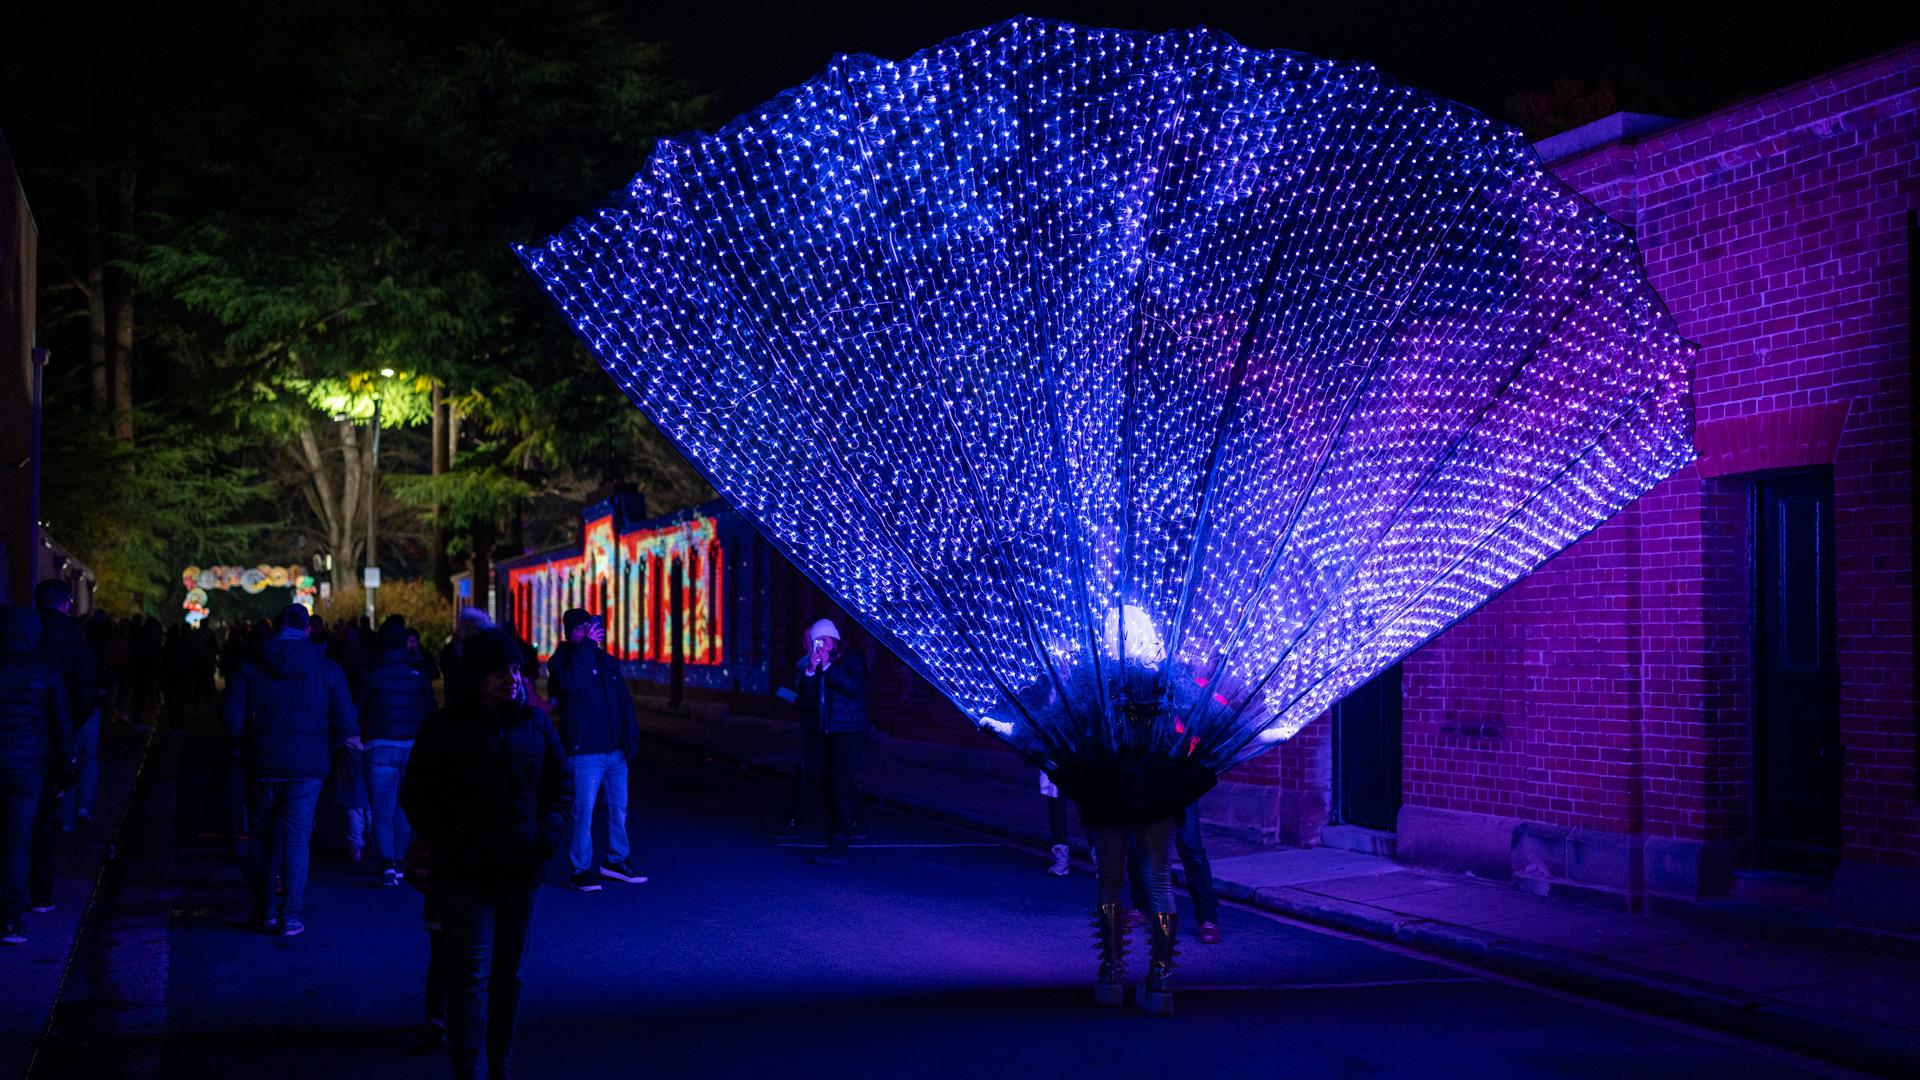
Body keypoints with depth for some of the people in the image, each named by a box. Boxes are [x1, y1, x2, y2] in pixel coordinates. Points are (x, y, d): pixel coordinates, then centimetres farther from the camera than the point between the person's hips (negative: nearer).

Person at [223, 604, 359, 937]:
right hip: (306, 767, -1)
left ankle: (265, 912, 21)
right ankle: (290, 917, -2)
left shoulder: (251, 666, -1)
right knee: (297, 840, 2)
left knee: (264, 838, 14)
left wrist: (249, 746, 14)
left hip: (262, 765, 1)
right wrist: (326, 749, 13)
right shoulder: (327, 669, -3)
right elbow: (346, 724, -4)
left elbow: (234, 718, -4)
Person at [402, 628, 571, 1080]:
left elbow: (561, 783, 14)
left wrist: (548, 835, 1)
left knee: (507, 975, 12)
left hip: (520, 872, 4)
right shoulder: (445, 728, -4)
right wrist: (448, 846, -8)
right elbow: (416, 795, 0)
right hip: (463, 875, -4)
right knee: (473, 974, -9)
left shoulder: (534, 722, 4)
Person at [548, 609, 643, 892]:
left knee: (619, 810, 11)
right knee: (583, 813, -5)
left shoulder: (607, 662, 13)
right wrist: (587, 645, -23)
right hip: (584, 752, -6)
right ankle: (581, 871, 3)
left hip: (615, 752, 6)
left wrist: (631, 736, 4)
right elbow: (571, 682, -28)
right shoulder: (563, 662, -4)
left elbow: (624, 702, 16)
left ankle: (616, 861, 25)